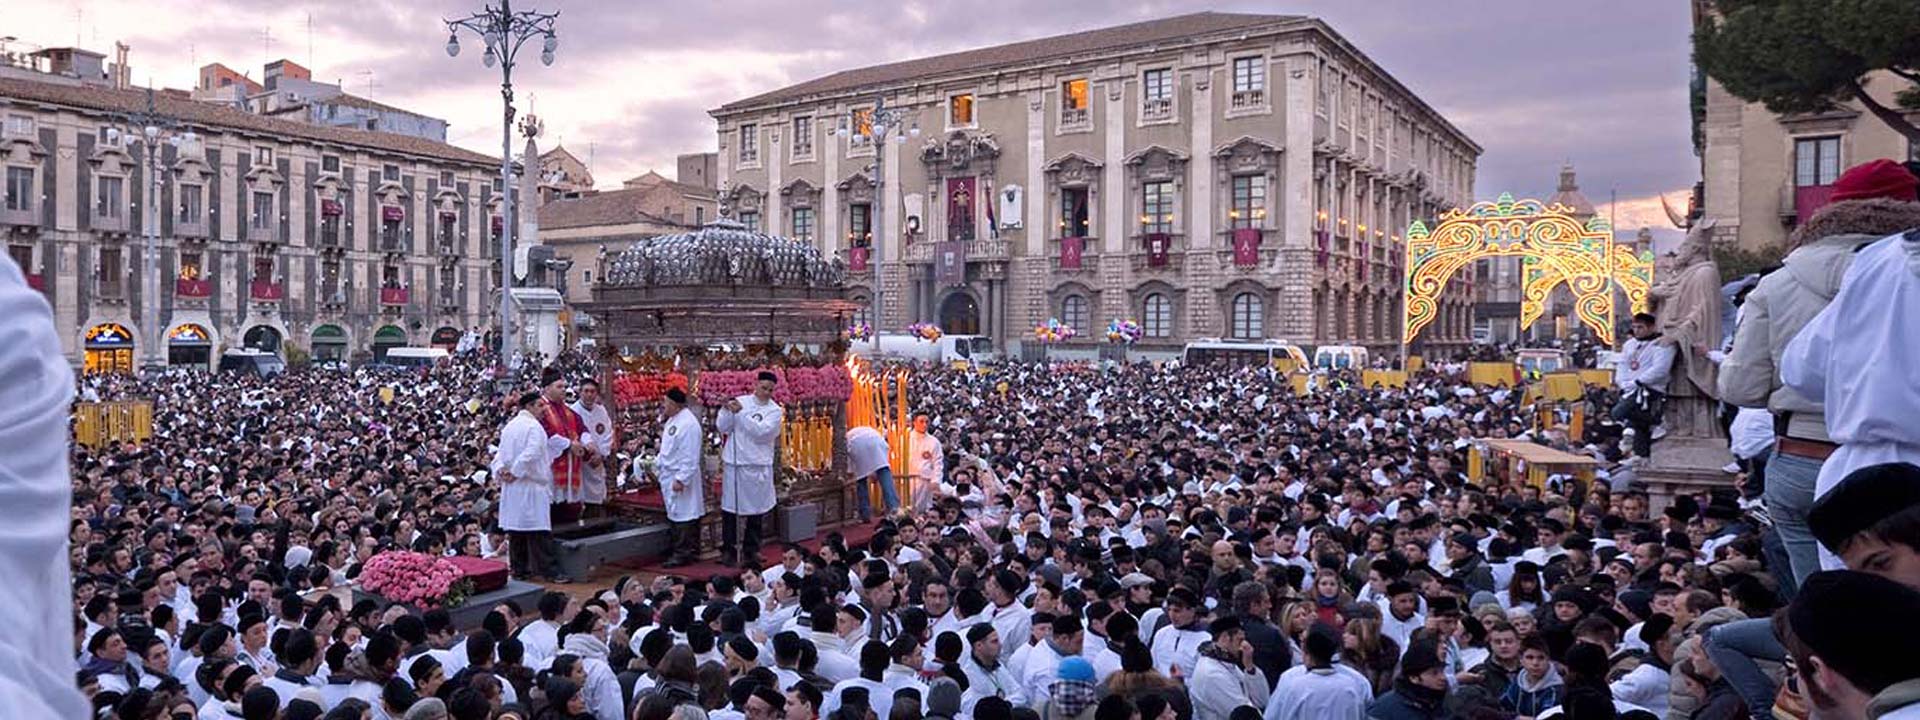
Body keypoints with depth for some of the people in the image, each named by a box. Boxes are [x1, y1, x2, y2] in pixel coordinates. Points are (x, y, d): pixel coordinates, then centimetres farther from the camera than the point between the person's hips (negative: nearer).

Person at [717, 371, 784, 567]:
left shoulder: (774, 410, 1)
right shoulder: (740, 401, 6)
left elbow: (761, 432, -13)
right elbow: (722, 427, 4)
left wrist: (741, 412, -17)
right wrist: (727, 411, -13)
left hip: (758, 466, -1)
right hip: (733, 463, 1)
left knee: (755, 510, 6)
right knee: (729, 509, 3)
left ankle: (750, 551, 17)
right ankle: (728, 550, 13)